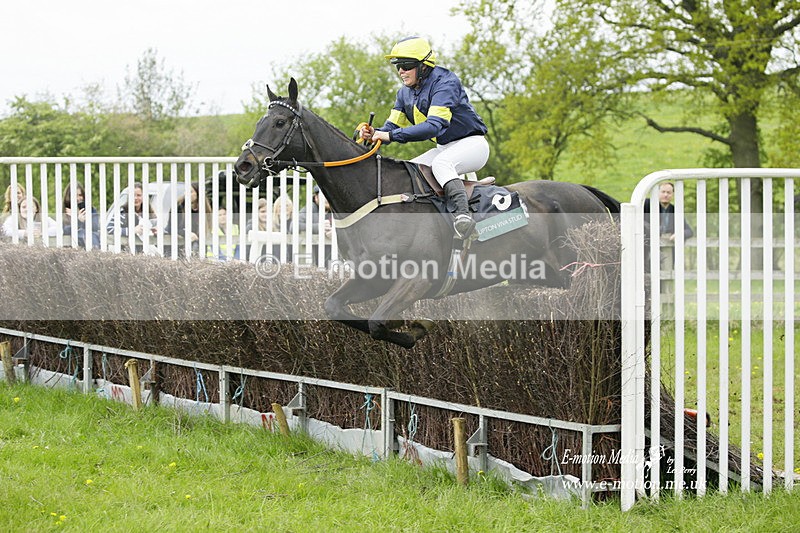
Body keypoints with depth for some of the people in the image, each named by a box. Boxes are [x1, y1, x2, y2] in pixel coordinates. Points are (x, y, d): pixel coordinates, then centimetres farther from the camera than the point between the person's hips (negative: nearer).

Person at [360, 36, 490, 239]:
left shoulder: (445, 83, -23)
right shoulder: (405, 93, 4)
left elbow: (434, 126, -34)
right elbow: (392, 126, 4)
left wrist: (391, 135, -39)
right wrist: (374, 134, -22)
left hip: (471, 144, -9)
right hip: (444, 148, 9)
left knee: (441, 163, -37)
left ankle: (463, 213, -51)